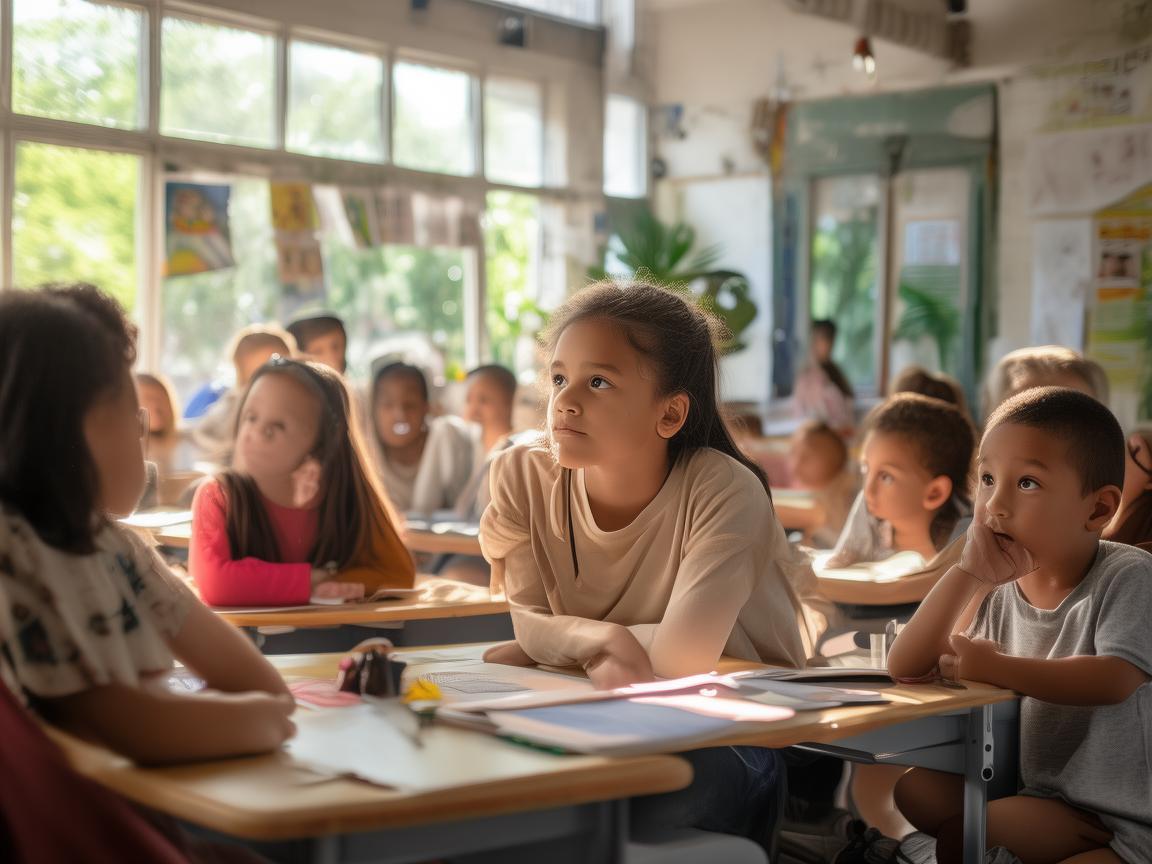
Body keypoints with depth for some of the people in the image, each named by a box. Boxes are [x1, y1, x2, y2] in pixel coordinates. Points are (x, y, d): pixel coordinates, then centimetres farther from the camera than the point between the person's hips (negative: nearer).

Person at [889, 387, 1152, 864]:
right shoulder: (997, 592, 1)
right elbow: (904, 669, -9)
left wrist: (995, 668, -27)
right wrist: (967, 574, -19)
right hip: (1034, 801, 7)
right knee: (913, 785, -13)